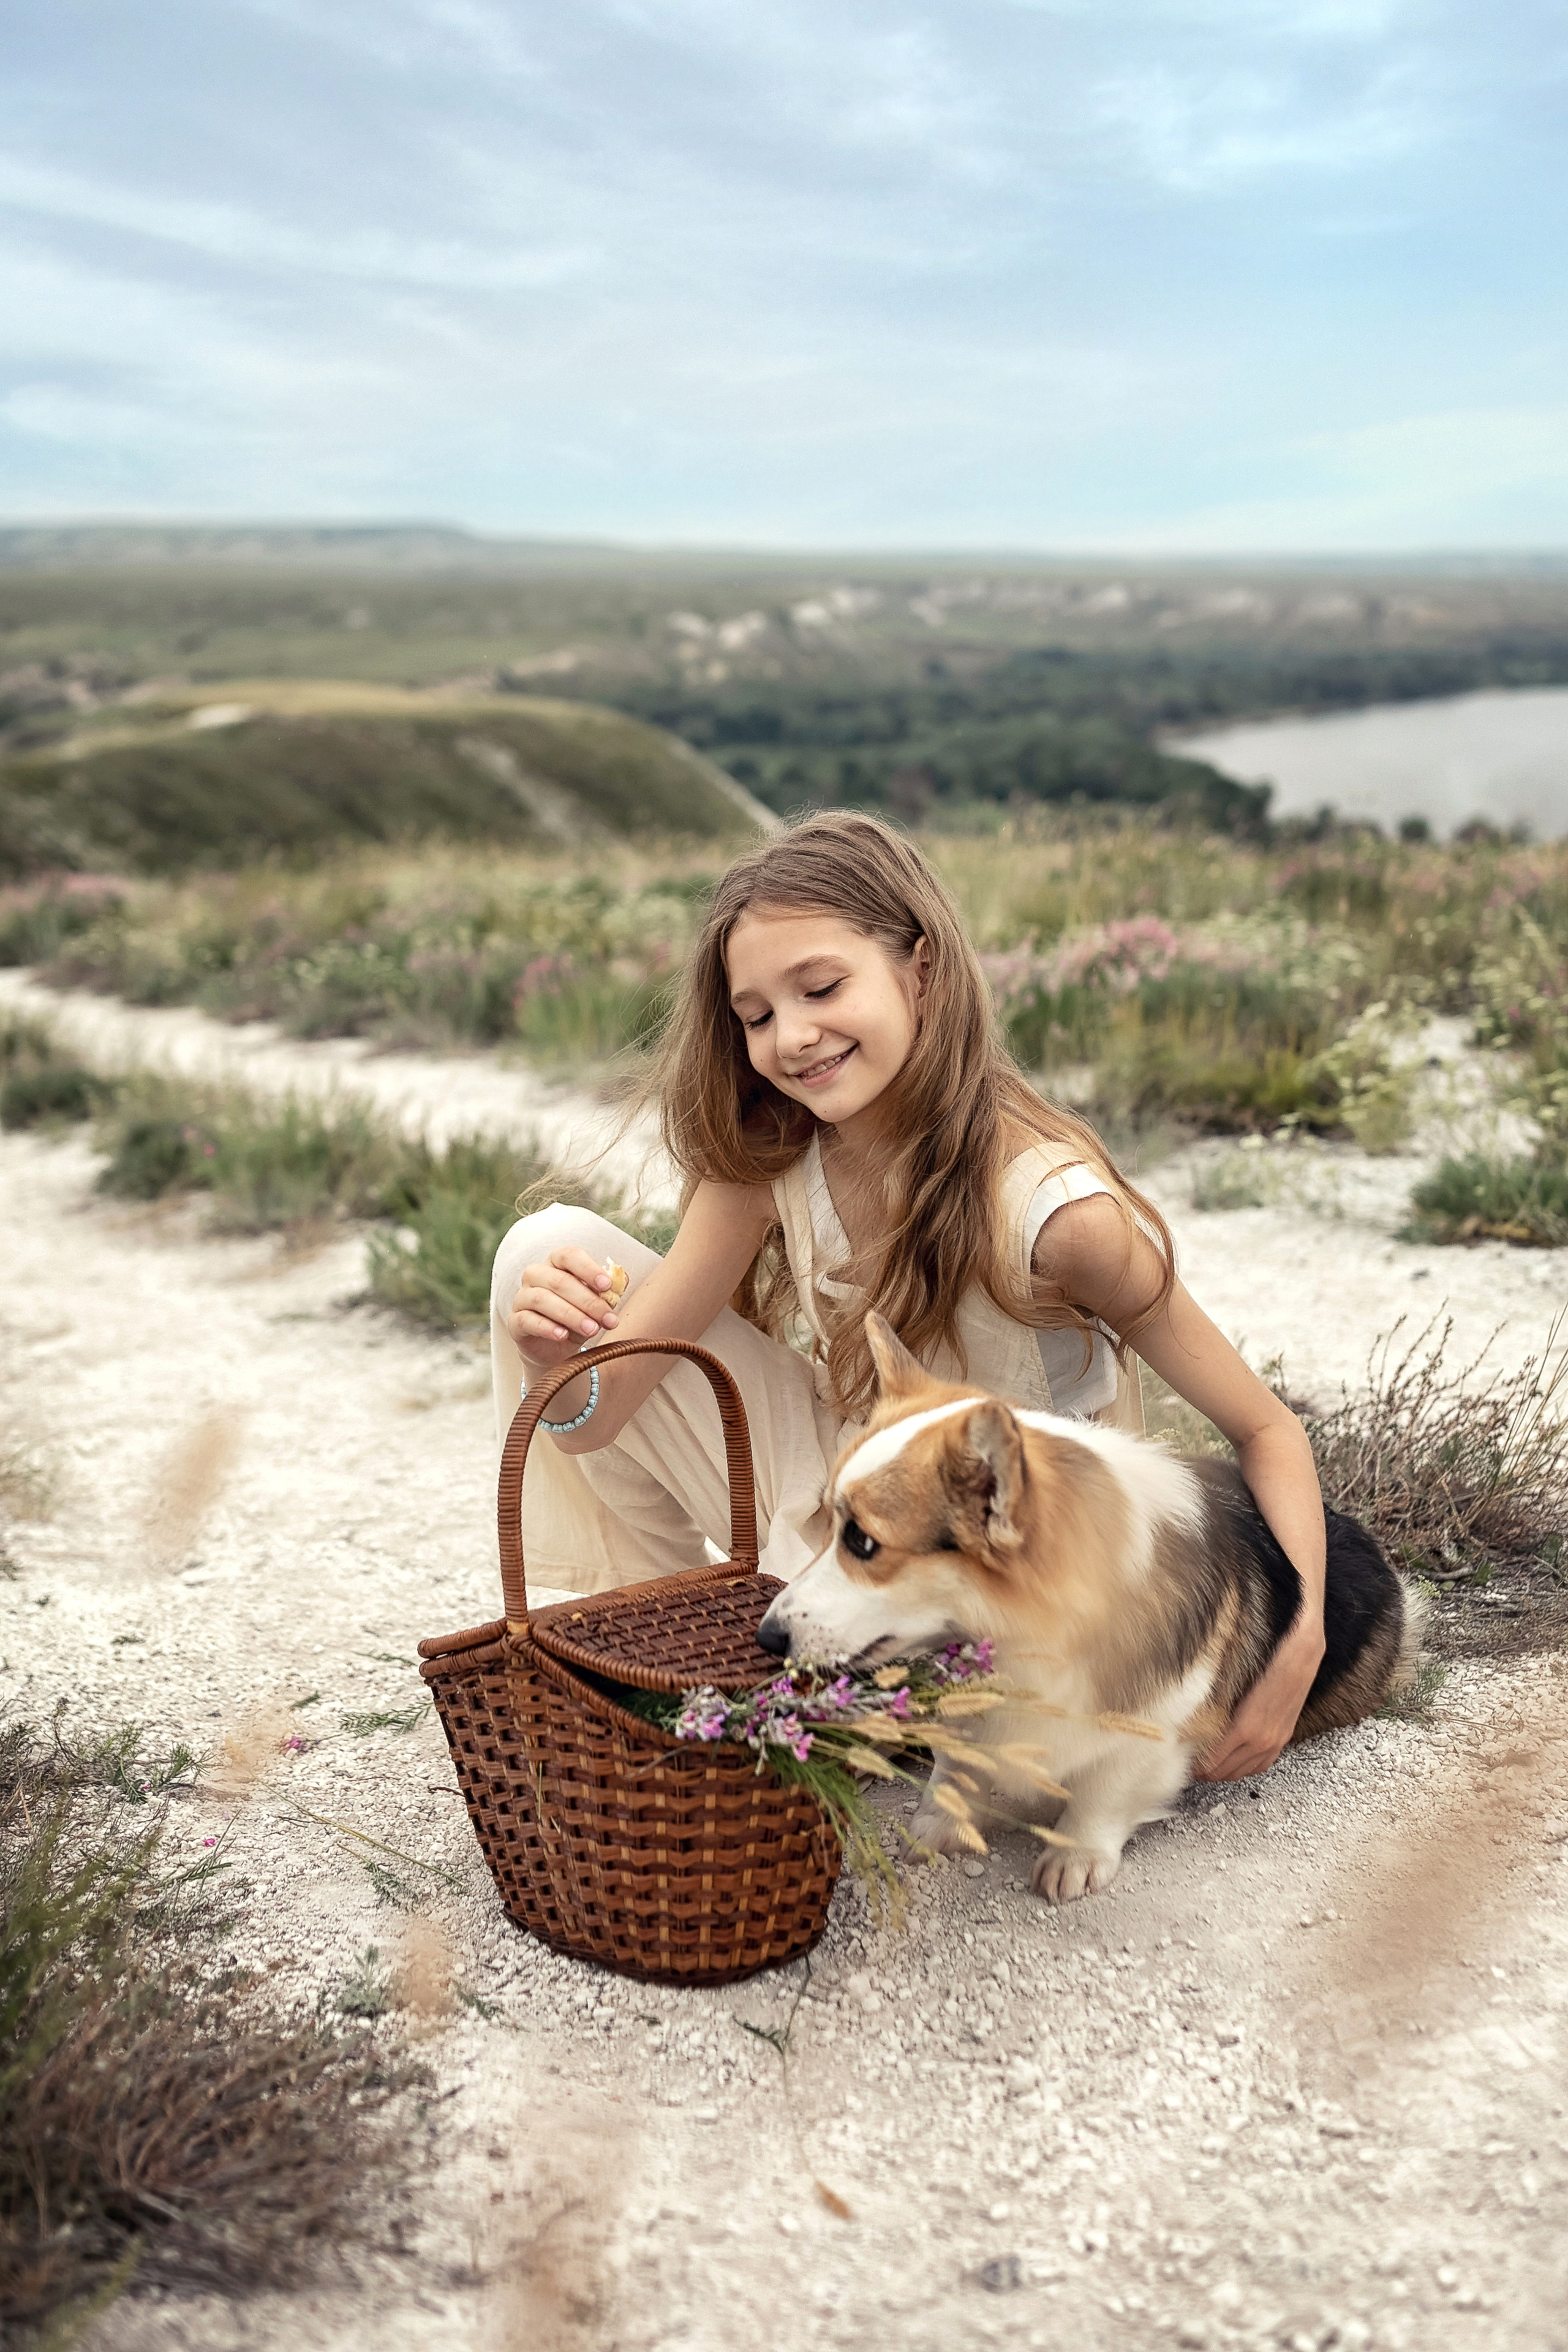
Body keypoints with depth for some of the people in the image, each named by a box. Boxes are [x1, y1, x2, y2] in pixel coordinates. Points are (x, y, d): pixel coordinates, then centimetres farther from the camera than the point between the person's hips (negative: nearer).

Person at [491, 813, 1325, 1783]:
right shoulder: (767, 1164, -14)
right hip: (821, 1512, 4)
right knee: (550, 1250, -11)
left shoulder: (1057, 1209, -28)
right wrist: (557, 1363, -40)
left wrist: (1300, 1646, -32)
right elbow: (599, 1414, -16)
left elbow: (1269, 1431, -18)